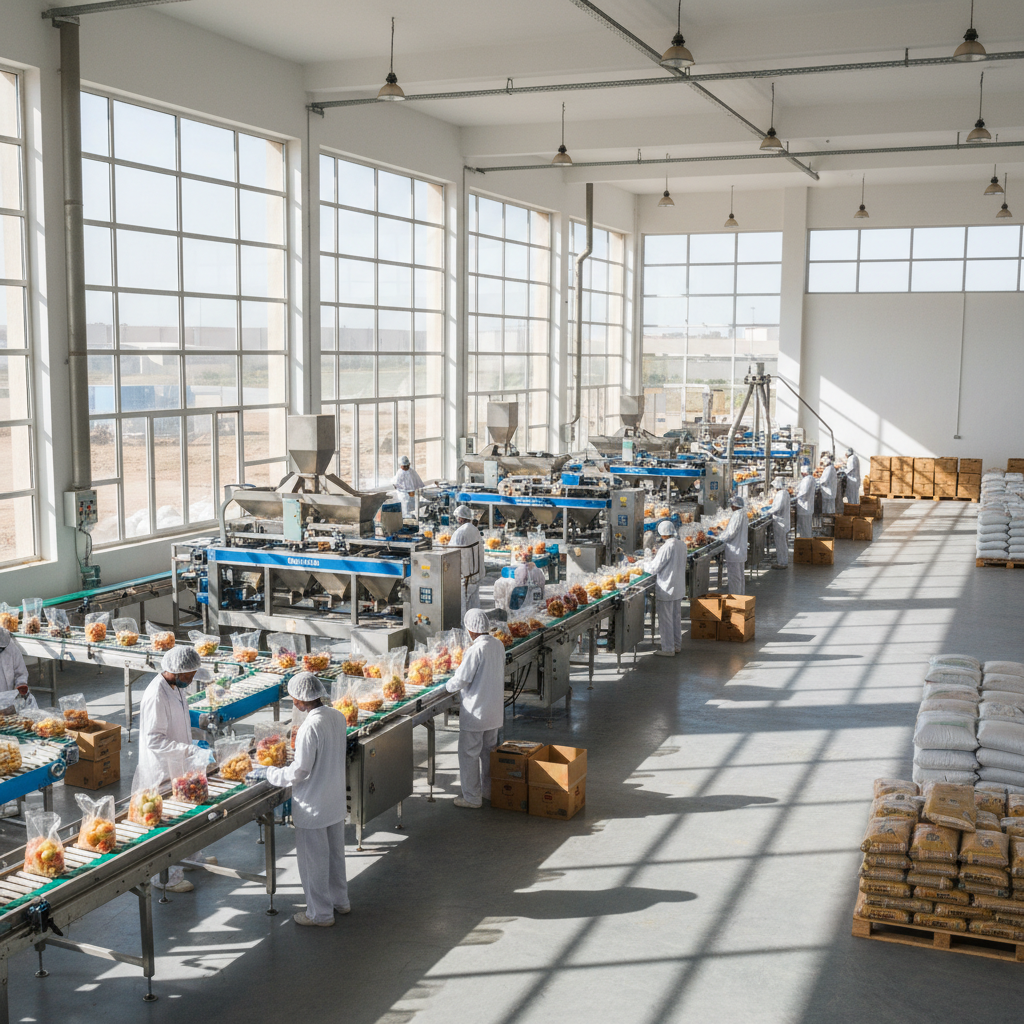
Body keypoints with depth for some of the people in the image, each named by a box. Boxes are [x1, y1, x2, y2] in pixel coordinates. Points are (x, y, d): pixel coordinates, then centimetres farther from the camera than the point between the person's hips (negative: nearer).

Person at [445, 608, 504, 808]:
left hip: (475, 711, -8)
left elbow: (461, 680, -22)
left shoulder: (475, 650, -23)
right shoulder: (498, 645, 1)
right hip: (494, 708, 8)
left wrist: (448, 686, 0)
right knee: (489, 750, 20)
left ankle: (472, 797, 10)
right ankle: (491, 790, 31)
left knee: (469, 753, 4)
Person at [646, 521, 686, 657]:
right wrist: (656, 559, 16)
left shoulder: (667, 547, -23)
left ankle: (668, 649, 8)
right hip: (679, 588, 8)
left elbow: (654, 568, -18)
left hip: (666, 589, -8)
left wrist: (649, 563, 3)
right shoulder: (682, 545, 3)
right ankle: (677, 645, 28)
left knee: (665, 620, 2)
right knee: (676, 618, 18)